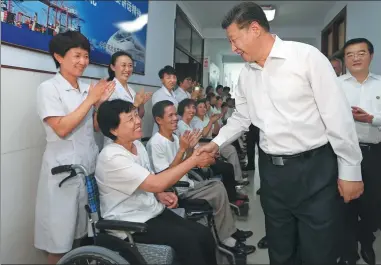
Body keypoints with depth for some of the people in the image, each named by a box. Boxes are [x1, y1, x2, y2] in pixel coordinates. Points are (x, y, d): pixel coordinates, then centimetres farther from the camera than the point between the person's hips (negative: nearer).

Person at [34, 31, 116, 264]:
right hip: (65, 168, -6)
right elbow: (62, 129, -19)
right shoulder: (49, 88, -9)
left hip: (90, 163, 6)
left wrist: (101, 102, -5)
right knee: (60, 237, 4)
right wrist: (90, 100, -15)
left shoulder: (87, 88, 8)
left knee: (87, 230, 17)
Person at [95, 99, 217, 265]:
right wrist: (194, 160, -25)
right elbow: (156, 183, -29)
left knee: (204, 234, -9)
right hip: (129, 224, -7)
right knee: (188, 239, -22)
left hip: (152, 211, 7)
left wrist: (160, 195, -4)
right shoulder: (112, 157, -22)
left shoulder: (137, 145, 4)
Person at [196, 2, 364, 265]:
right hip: (271, 170, 6)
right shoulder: (246, 74, 7)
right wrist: (217, 142, 6)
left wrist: (350, 169, -10)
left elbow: (338, 114, -11)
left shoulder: (306, 56, -11)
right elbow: (241, 117, 19)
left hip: (315, 167, -5)